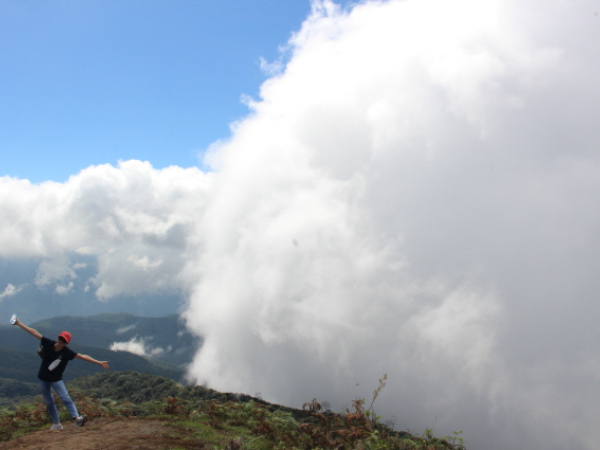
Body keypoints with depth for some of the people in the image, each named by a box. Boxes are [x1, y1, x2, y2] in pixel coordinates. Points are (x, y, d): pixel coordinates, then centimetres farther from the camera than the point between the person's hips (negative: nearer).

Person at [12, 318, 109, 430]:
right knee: (49, 402, 8)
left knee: (66, 398, -17)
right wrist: (20, 324, -3)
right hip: (43, 378, 4)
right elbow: (35, 333, -7)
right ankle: (56, 423, 16)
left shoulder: (67, 352, -18)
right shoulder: (48, 344, -12)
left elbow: (83, 356, -22)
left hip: (56, 379, -3)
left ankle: (77, 418, -28)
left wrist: (99, 362, -26)